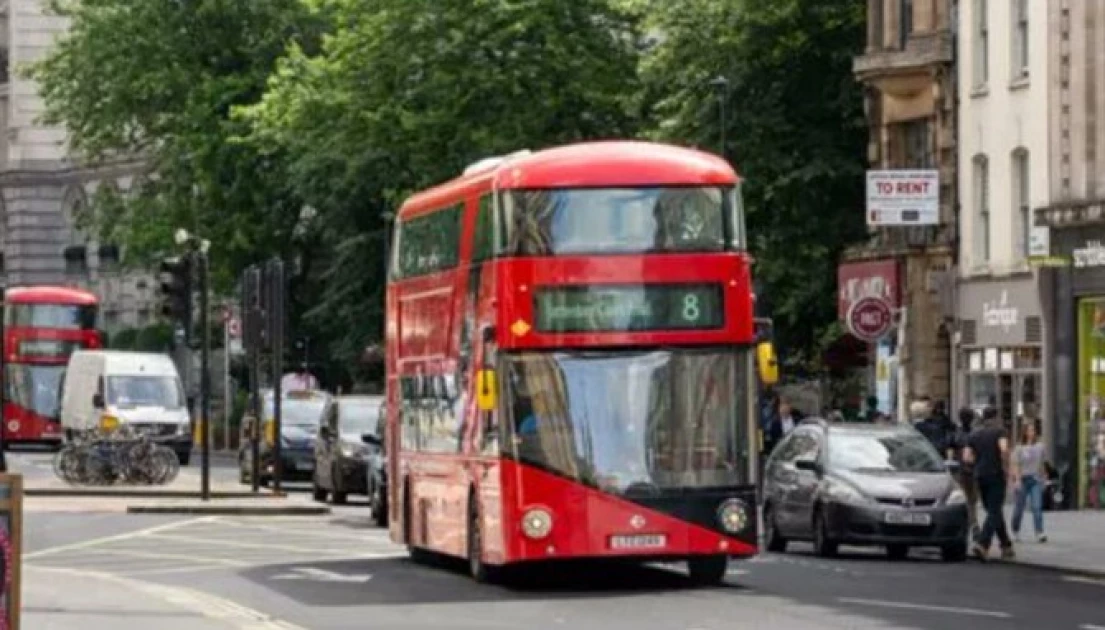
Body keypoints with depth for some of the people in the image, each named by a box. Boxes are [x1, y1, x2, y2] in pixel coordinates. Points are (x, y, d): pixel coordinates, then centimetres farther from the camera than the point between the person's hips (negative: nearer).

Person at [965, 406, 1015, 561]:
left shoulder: (974, 435, 11)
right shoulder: (1000, 431, -3)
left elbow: (967, 457, 3)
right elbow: (1004, 449, -21)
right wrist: (1006, 468, -10)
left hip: (980, 475, 5)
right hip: (996, 475, -5)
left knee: (994, 512, 15)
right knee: (994, 512, -6)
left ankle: (1006, 546, 19)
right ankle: (982, 544, -24)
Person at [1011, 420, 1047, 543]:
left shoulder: (1039, 447, 6)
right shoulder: (1019, 448, -3)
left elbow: (1042, 463, 14)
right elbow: (1016, 465, -6)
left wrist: (1042, 477, 15)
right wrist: (1017, 480, -16)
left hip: (1036, 479, 1)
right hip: (1023, 479, -1)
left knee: (1037, 506, -11)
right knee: (1019, 507, 8)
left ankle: (1040, 533, -17)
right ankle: (1016, 531, 27)